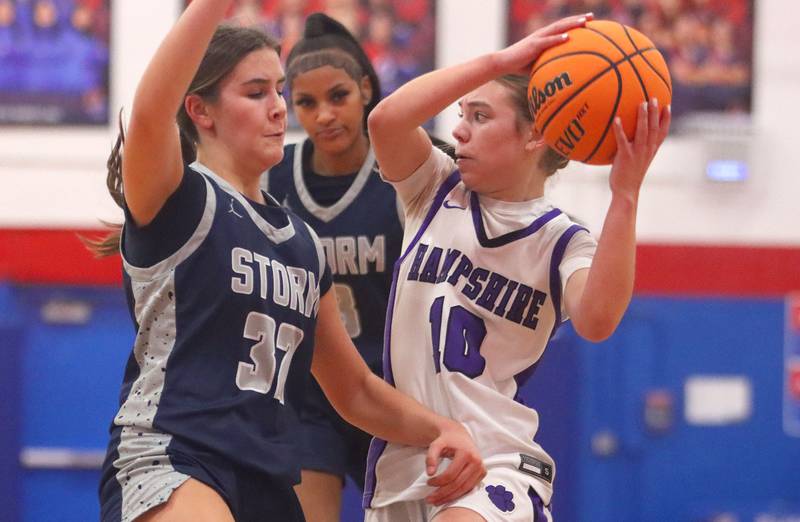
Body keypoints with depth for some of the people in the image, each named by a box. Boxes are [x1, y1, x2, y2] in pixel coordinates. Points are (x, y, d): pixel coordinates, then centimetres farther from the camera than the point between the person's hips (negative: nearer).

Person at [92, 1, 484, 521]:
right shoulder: (175, 201, 0)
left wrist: (438, 428, 9)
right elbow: (149, 113, -25)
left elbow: (355, 390, 27)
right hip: (166, 465, -8)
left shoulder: (304, 243, 21)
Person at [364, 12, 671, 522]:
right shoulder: (437, 192, 6)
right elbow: (386, 120, -15)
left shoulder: (562, 243, -2)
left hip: (496, 466, -4)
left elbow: (597, 320, -25)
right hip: (402, 461, 4)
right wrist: (498, 62, -23)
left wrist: (625, 197, -32)